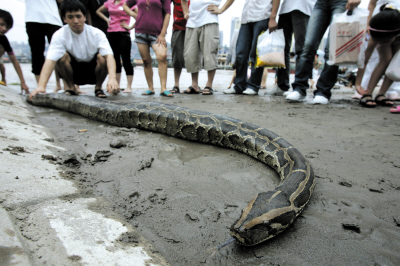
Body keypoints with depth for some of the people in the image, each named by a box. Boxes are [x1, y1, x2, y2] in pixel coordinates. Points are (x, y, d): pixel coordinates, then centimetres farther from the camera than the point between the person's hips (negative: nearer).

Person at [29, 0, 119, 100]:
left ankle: (98, 87, -6)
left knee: (102, 57, -30)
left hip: (94, 71, 0)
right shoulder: (59, 35, -16)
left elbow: (109, 56, -33)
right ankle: (71, 88, -5)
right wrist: (41, 86, -45)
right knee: (62, 56, -28)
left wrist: (112, 78, -53)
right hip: (74, 72, 1)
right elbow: (50, 60, -29)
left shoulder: (97, 33, -17)